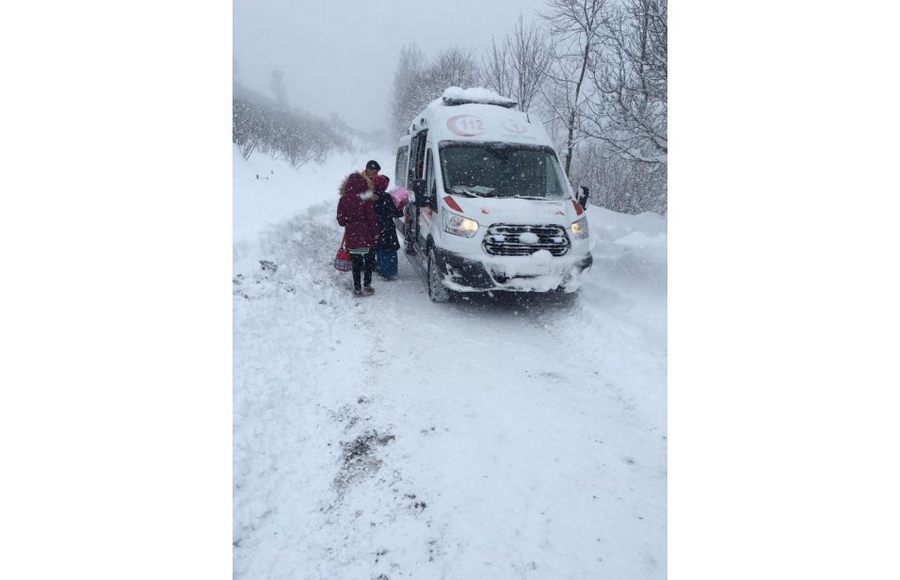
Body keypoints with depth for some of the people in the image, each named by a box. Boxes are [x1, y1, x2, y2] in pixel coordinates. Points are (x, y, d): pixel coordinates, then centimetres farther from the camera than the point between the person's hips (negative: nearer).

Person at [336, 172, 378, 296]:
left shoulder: (343, 200, -3)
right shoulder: (366, 200, -13)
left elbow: (341, 220, 0)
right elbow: (372, 218, -11)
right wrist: (375, 232, 2)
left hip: (351, 237, 3)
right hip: (366, 237, -3)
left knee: (356, 263, 13)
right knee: (369, 261, 13)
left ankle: (357, 288, 15)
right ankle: (366, 286, 13)